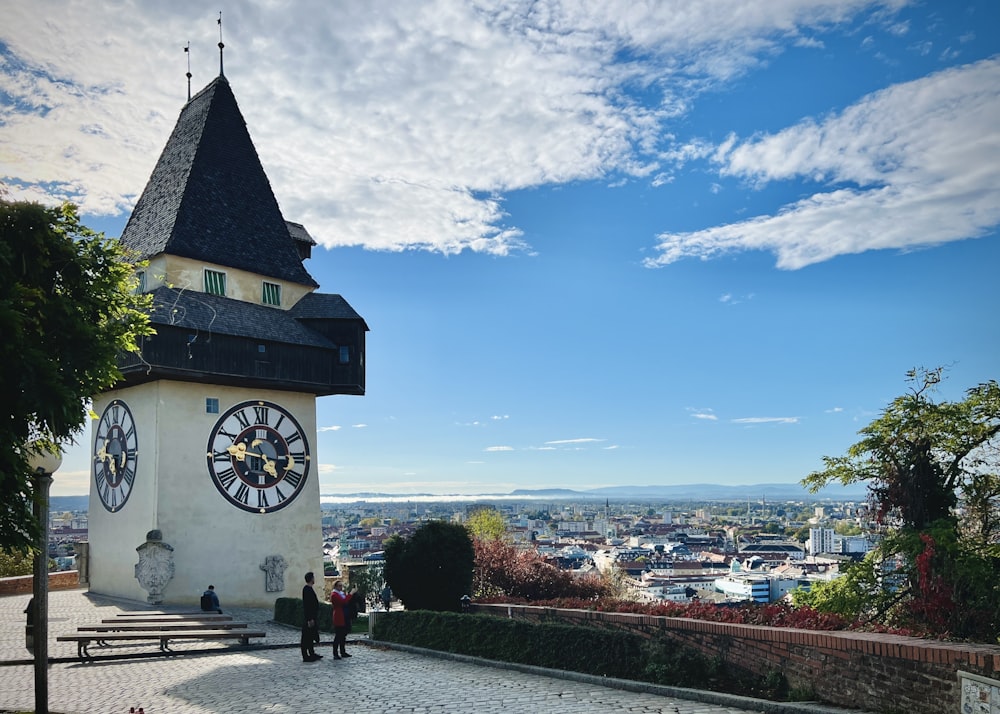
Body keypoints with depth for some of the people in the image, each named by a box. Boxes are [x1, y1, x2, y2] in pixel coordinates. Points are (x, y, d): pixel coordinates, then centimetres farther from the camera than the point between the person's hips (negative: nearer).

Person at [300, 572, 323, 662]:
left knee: (311, 636, 16)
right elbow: (307, 605, -22)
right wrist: (310, 619, -24)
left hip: (312, 616, 10)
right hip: (309, 617, -10)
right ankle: (305, 656, 1)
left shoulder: (309, 588, 13)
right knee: (306, 637, -3)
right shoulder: (307, 589, -18)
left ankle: (312, 654, 24)